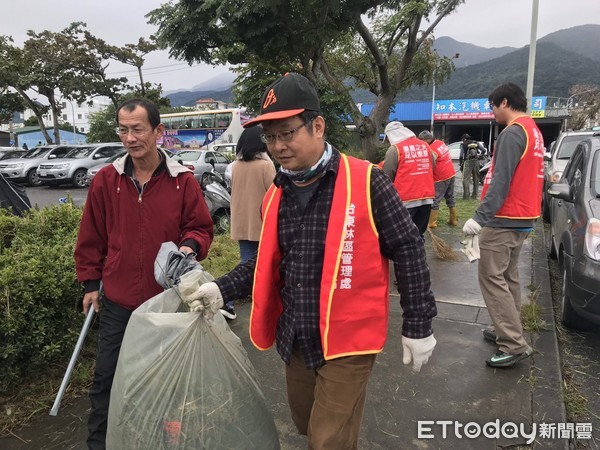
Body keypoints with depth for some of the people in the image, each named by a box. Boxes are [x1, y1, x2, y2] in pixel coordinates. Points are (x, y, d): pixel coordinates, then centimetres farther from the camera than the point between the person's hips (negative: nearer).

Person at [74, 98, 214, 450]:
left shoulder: (183, 181, -7)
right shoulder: (106, 180, -2)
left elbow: (201, 228, 0)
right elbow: (91, 237, 5)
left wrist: (190, 245, -22)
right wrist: (90, 283, 7)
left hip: (168, 299, -1)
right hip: (117, 301, 1)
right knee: (106, 376, 12)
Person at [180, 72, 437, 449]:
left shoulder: (365, 182, -16)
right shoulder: (277, 195, 3)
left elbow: (408, 250, -11)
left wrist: (417, 325, -8)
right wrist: (223, 289, -1)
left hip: (347, 339, -6)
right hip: (295, 339, 7)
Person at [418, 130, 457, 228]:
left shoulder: (432, 150, -21)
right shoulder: (440, 142, 6)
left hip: (441, 178, -9)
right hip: (451, 174, 9)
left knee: (435, 200, -3)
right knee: (450, 198, 17)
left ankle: (432, 223, -1)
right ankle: (453, 220, 24)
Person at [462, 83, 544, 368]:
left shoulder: (512, 133, -15)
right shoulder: (534, 133, 16)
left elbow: (501, 181, -24)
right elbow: (524, 177, 16)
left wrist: (480, 217, -26)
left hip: (504, 220, -10)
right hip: (523, 218, 10)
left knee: (492, 279, -5)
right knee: (508, 277, 17)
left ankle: (514, 345, -3)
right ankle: (509, 332, 26)